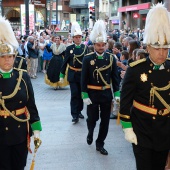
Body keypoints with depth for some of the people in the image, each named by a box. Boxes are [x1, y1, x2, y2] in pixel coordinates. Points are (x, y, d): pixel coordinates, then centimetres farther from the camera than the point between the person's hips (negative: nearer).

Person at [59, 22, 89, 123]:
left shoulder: (85, 48, 1)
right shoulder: (69, 48, -1)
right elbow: (65, 62, 2)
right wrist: (62, 75, 1)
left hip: (83, 74, 2)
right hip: (73, 75, -2)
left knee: (81, 94, 12)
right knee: (74, 94, -5)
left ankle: (79, 111, 28)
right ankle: (74, 115, -2)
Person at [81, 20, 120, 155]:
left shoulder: (111, 58, 0)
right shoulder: (88, 59, -7)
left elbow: (115, 77, 4)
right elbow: (84, 79, -7)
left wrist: (117, 93, -2)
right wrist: (85, 96, -11)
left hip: (106, 94, 3)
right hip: (92, 94, -2)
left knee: (105, 120, 7)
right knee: (92, 119, 7)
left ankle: (100, 144, 21)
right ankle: (90, 133, 40)